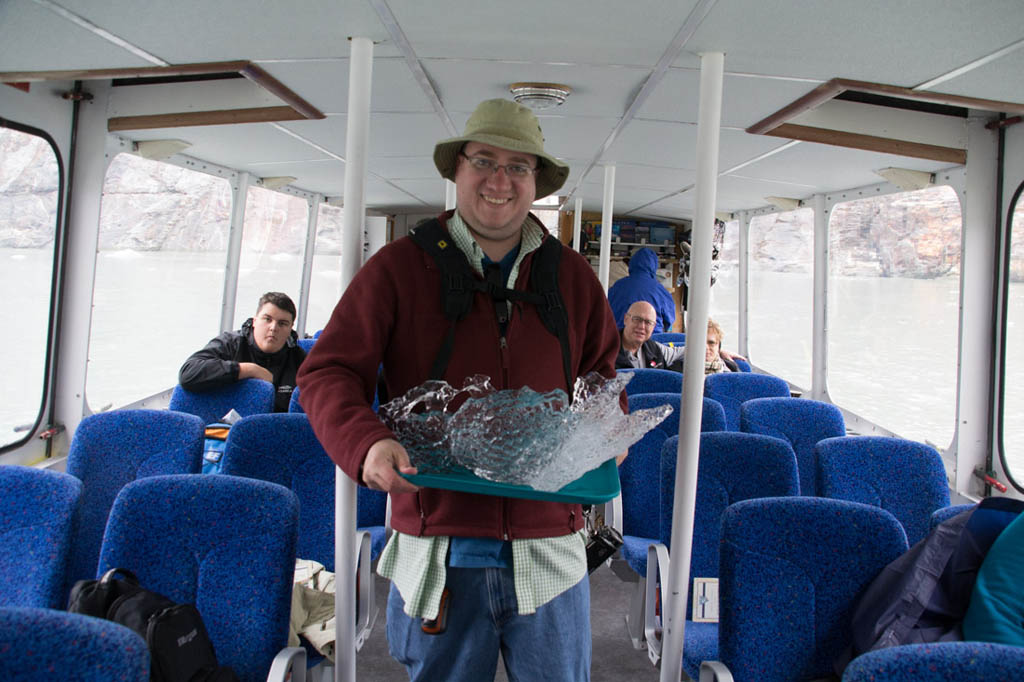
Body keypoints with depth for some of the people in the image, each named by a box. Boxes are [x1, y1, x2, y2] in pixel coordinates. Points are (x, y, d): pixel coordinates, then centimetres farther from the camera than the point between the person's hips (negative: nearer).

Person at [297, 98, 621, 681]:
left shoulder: (573, 276, 9)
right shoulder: (398, 268, 0)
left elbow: (602, 372, 18)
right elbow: (328, 371, -4)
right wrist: (368, 443, -22)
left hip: (548, 547, 2)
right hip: (437, 549, -2)